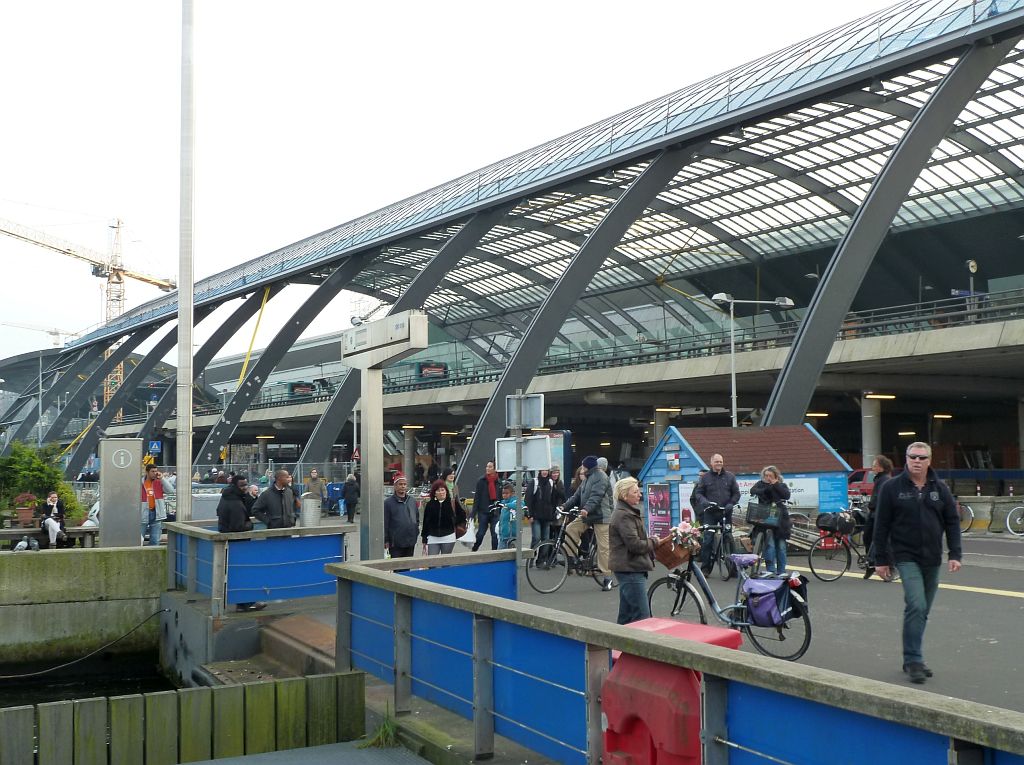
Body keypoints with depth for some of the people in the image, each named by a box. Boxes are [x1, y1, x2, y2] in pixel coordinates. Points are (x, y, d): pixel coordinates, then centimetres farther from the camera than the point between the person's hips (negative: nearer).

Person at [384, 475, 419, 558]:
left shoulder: (412, 501, 10)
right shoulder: (388, 502, -6)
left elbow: (417, 518, 22)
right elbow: (385, 523, -7)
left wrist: (416, 530, 11)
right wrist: (386, 540, -9)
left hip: (411, 543, 5)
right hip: (396, 544, -5)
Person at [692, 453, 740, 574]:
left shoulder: (730, 477, 9)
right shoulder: (705, 477, 7)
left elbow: (736, 493, 9)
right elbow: (698, 492, 6)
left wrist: (731, 504, -7)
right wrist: (704, 501, -13)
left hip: (726, 513, 1)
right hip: (710, 513, -1)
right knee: (707, 540, -6)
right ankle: (705, 567, -1)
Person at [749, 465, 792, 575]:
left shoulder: (782, 485, 12)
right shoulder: (761, 484, 11)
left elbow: (787, 495, -7)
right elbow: (753, 491, -9)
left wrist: (776, 485, -9)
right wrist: (766, 489, -20)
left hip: (779, 518, 2)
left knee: (781, 545, 4)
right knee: (769, 544, -13)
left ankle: (781, 571, 12)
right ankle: (771, 570, -10)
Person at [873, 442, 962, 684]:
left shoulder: (940, 489, 6)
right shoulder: (892, 487, -4)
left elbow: (952, 522, 9)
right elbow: (881, 526, -3)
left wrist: (955, 554, -2)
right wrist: (881, 560, -4)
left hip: (932, 559, 4)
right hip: (906, 557, -4)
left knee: (922, 610, 11)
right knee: (916, 606, -18)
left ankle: (912, 658, 22)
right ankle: (913, 660, -12)